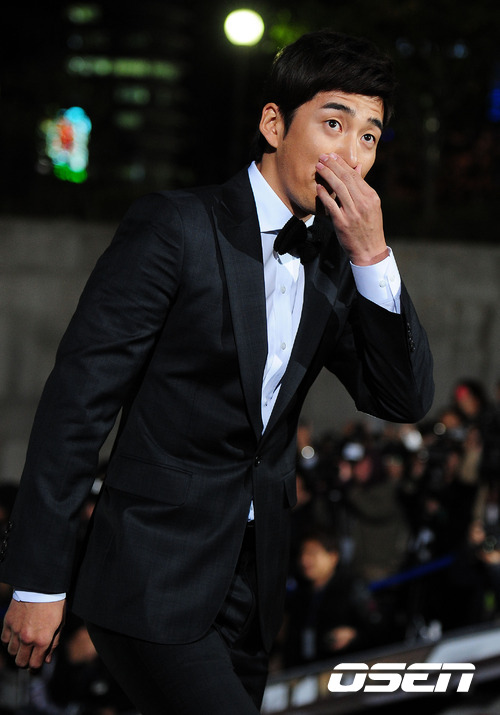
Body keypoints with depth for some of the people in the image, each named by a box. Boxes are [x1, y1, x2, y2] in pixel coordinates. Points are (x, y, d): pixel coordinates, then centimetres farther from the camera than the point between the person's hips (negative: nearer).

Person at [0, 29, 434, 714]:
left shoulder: (336, 260, 8)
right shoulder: (175, 226, -12)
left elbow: (407, 400, 3)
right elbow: (77, 396, -13)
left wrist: (372, 255, -11)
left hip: (254, 581, 7)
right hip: (155, 579, -7)